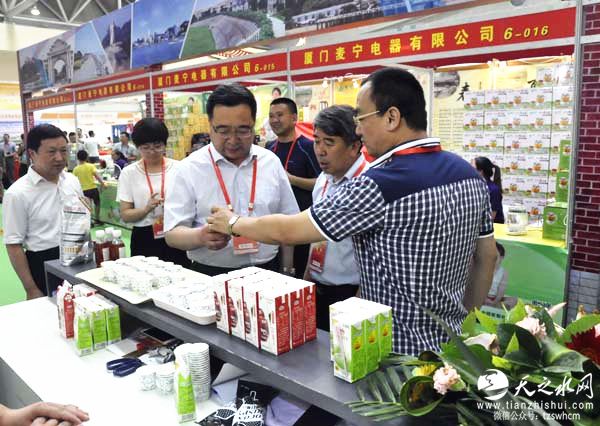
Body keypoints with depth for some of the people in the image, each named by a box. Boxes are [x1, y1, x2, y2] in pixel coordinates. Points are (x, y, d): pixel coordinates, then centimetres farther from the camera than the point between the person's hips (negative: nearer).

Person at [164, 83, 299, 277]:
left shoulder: (271, 161, 4)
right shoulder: (189, 168, -6)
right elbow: (172, 233, -9)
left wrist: (287, 272, 8)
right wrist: (201, 237, -29)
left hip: (268, 273, 3)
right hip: (211, 277, -2)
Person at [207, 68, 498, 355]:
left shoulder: (380, 186, -26)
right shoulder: (469, 174, -1)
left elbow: (287, 231, -18)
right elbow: (487, 256, 9)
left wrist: (233, 223, 0)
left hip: (399, 351, -7)